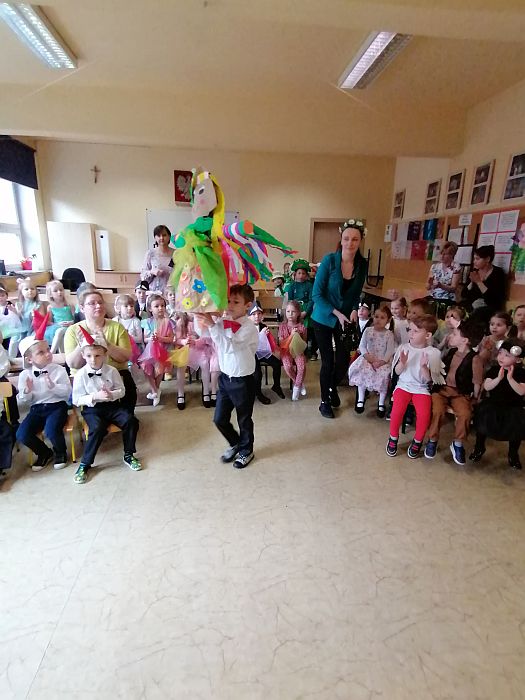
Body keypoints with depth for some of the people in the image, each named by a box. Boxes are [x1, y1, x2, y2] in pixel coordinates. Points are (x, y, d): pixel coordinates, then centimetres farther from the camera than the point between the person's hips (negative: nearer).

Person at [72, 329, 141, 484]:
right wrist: (95, 397, -21)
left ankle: (129, 455, 2)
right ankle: (85, 464, -9)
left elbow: (121, 390, 3)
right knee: (98, 428, -31)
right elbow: (77, 400, -6)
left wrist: (112, 394, -19)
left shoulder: (112, 371, -3)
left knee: (130, 420, -20)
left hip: (112, 405, 3)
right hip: (91, 408, -2)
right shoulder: (80, 375, -7)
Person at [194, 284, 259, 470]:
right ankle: (235, 443, 41)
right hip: (225, 377, 6)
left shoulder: (249, 327, -20)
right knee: (219, 418, 13)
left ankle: (246, 450, 39)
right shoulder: (223, 321, -2)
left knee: (244, 419, 14)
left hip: (243, 380, -5)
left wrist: (212, 325, -33)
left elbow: (229, 346, -31)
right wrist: (203, 320, -9)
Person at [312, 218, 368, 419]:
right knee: (328, 361, 2)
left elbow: (357, 294, 8)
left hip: (347, 319, 4)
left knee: (344, 360, 5)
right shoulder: (329, 260, -16)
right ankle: (324, 401, 25)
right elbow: (317, 294, -16)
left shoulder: (362, 264, -4)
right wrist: (337, 313, -21)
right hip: (324, 319, -3)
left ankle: (333, 387, 38)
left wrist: (354, 310, -11)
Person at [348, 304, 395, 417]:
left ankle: (381, 403, -3)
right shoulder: (368, 330, 3)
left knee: (384, 375, -24)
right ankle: (360, 399, -3)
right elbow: (362, 346, 0)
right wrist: (368, 357, -14)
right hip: (368, 359, 2)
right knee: (361, 372, -22)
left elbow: (390, 351, -8)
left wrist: (381, 361, -20)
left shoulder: (389, 334, -2)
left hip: (383, 361, -1)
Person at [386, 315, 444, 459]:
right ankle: (393, 438, 1)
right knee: (397, 409, -25)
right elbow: (397, 372, 2)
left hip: (421, 388, -1)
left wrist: (424, 367, -24)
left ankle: (417, 442, 4)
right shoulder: (403, 348, 1)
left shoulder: (434, 353, -4)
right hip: (404, 384, 1)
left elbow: (429, 379, -6)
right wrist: (402, 362, -18)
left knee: (424, 414, -25)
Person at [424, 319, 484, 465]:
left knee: (465, 414, -30)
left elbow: (477, 383, -7)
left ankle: (458, 444, -3)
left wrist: (474, 399, -8)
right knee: (437, 410, -27)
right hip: (441, 389, 3)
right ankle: (432, 440, -3)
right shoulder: (450, 351, 6)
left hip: (461, 393, -2)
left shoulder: (475, 359, -9)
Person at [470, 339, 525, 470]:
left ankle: (513, 454, 7)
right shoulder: (494, 370, 0)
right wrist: (499, 378, -24)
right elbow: (486, 387, -11)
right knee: (483, 416, -25)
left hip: (513, 406, -1)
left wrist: (510, 378, -27)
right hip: (493, 403, 1)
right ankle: (479, 447, 2)